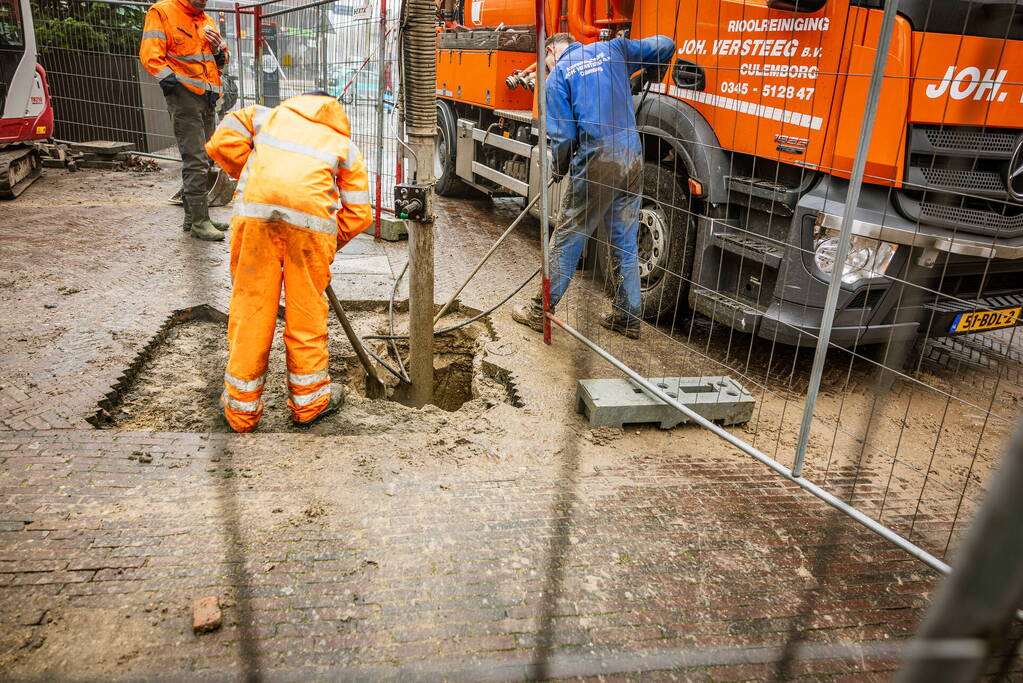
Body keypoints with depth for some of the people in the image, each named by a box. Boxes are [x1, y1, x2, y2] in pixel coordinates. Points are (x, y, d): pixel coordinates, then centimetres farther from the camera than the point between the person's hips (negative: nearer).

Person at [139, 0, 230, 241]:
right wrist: (166, 77, -22)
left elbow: (221, 61, 23)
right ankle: (199, 222, -10)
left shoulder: (206, 20, 20)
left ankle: (193, 217, 20)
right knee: (196, 161, -12)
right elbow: (150, 54, -9)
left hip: (208, 98, 8)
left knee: (201, 160, 11)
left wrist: (218, 49, 3)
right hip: (184, 95, -8)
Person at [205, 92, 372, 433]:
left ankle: (242, 406, 20)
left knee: (250, 305, 9)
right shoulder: (346, 146, 30)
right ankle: (309, 400, 25)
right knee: (307, 310, 12)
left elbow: (222, 141, 15)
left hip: (255, 210, 1)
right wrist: (332, 243, 31)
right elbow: (359, 213, 20)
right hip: (312, 216, 0)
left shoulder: (268, 115, 33)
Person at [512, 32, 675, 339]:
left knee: (567, 237, 5)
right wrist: (648, 69, 38)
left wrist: (559, 169, 14)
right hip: (632, 156, 5)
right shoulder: (611, 49, 14)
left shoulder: (557, 76, 3)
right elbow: (665, 45, 18)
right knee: (625, 242, 13)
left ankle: (540, 310, 14)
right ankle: (627, 317, 21)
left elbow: (563, 135, -4)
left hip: (595, 161, -5)